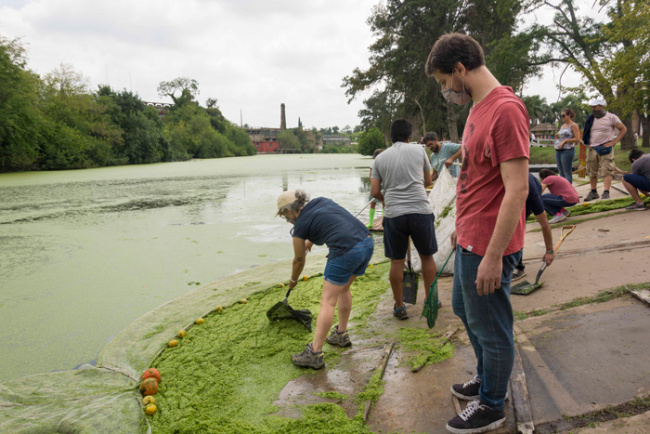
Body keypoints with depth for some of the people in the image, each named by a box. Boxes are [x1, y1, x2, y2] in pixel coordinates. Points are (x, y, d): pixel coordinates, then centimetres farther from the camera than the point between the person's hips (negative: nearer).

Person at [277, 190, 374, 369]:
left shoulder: (300, 225, 1)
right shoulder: (323, 201, 18)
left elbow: (299, 260, 15)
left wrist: (293, 281, 34)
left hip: (346, 252, -8)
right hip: (368, 242, 8)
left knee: (328, 301, 1)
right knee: (343, 289, 26)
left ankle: (315, 354, 5)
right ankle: (341, 335, 39)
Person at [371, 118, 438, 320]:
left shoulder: (380, 158, 8)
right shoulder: (418, 150, 6)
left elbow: (374, 192, 6)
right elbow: (428, 181, 17)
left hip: (394, 214, 1)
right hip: (421, 211, 0)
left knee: (397, 261, 9)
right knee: (427, 257, 15)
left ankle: (399, 307, 19)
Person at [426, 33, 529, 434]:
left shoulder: (506, 109, -21)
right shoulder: (479, 107, 11)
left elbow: (517, 190, -25)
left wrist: (493, 256, -24)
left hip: (488, 247, -10)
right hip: (469, 239, 10)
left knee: (491, 329, 8)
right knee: (464, 309, 25)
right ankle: (488, 379, 46)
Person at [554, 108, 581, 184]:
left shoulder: (573, 126, -3)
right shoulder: (562, 126, 19)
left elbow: (577, 139, -11)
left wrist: (565, 141, -15)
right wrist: (557, 137, 5)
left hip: (567, 150, -8)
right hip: (558, 151, 8)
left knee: (567, 172, -9)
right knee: (561, 173, 9)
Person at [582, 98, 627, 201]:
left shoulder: (611, 117, -3)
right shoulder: (590, 118, 10)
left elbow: (623, 129, 3)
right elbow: (586, 132, 25)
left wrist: (614, 142, -6)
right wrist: (587, 142, 9)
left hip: (605, 149, -5)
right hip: (592, 148, 5)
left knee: (607, 171, -10)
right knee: (592, 172, 8)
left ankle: (606, 193, -13)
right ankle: (593, 192, 18)